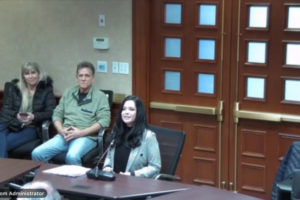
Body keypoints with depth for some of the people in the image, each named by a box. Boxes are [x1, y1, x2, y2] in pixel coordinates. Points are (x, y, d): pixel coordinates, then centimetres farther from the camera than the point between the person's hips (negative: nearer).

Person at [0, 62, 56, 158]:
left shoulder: (46, 90, 11)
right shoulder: (13, 88, 18)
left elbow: (51, 112, 1)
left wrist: (34, 116, -18)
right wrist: (16, 115, -12)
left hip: (29, 128, -2)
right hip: (9, 124, 2)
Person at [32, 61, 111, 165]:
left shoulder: (100, 96, 3)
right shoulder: (68, 93, 18)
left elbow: (104, 120, -7)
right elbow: (57, 114, 18)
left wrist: (81, 132, -14)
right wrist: (61, 130, -3)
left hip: (86, 137, -4)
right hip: (64, 135, 5)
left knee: (72, 157, -36)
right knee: (37, 153, -17)